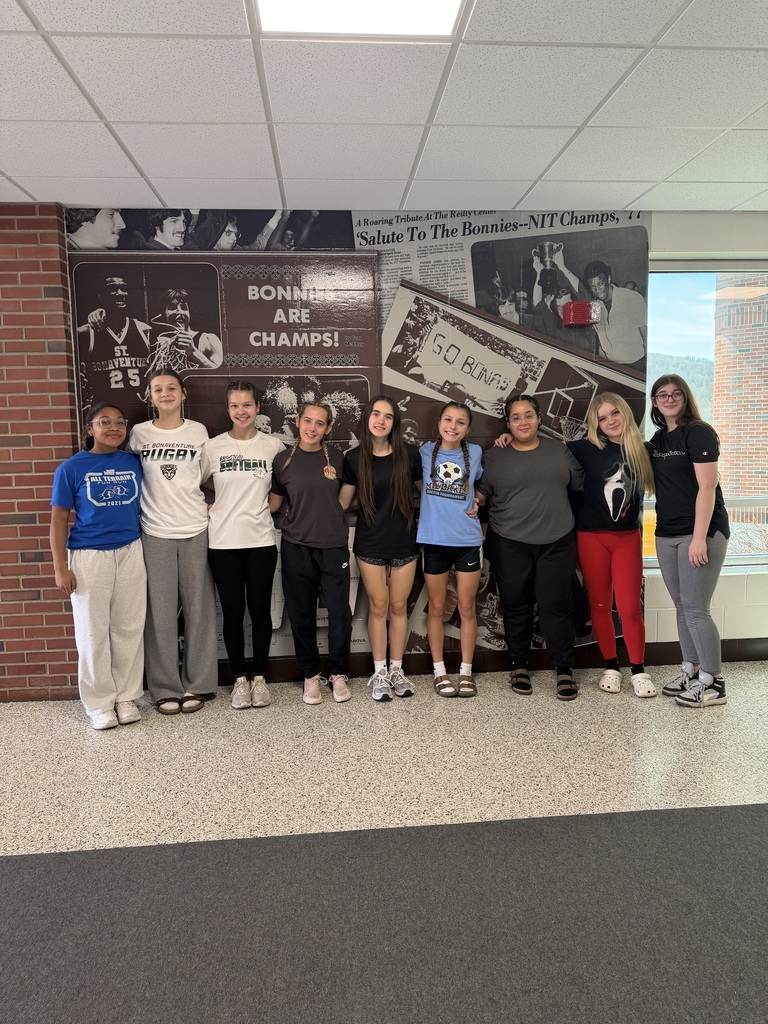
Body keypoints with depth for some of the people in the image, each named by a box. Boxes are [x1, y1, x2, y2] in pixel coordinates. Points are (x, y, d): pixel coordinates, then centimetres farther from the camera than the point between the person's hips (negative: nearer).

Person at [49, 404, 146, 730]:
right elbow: (59, 519, -2)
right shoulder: (72, 467, -4)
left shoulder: (134, 463, 3)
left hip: (130, 553, 3)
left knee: (129, 629, 9)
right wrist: (60, 568, -7)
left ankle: (127, 697, 24)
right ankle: (100, 704, 20)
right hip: (89, 557, -2)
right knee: (93, 633, 6)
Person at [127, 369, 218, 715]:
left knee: (198, 608, 5)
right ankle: (165, 688, 15)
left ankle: (197, 685, 17)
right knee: (160, 612, 2)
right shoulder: (138, 434, 3)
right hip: (155, 534, 0)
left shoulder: (199, 432, 5)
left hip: (196, 531, 1)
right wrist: (149, 506, 1)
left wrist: (211, 506, 0)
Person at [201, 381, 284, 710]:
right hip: (223, 541, 0)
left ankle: (259, 677, 23)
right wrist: (215, 508, -1)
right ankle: (239, 679, 22)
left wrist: (259, 505, 2)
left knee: (260, 610, 6)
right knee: (232, 613, 7)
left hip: (261, 540, 0)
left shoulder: (273, 445, 1)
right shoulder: (213, 446, 0)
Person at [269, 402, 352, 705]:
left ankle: (337, 673, 20)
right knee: (301, 614, 7)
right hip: (297, 547, 0)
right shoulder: (283, 461, 2)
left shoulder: (336, 458, 2)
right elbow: (273, 503, 7)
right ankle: (310, 674, 25)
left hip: (333, 546, 0)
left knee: (340, 613, 0)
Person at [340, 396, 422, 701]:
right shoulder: (354, 458, -3)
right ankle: (379, 672, 20)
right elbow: (343, 502, 1)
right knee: (378, 608, 7)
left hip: (404, 542, 1)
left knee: (398, 607, 10)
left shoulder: (409, 454, -4)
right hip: (370, 544, 0)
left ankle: (396, 669, 24)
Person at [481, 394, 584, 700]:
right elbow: (481, 490, 4)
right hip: (510, 545, -1)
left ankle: (564, 670, 16)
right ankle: (519, 666, 25)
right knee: (516, 606, 9)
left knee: (556, 606, 2)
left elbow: (578, 481, 16)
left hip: (556, 543, 1)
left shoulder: (558, 450, 10)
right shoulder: (494, 457, 5)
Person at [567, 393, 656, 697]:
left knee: (629, 607, -4)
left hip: (628, 537, 1)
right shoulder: (587, 449, -3)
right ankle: (611, 667, 22)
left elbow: (645, 488, 11)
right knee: (600, 605, 7)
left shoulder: (641, 450, 4)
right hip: (592, 537, -1)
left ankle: (639, 670, 13)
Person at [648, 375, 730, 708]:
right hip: (666, 534, 7)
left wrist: (700, 537, -20)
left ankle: (713, 683, 7)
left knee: (695, 609, -6)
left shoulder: (699, 433, -8)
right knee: (682, 607, 11)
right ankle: (691, 671, 23)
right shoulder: (657, 439, 13)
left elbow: (707, 487, -15)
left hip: (702, 532, -7)